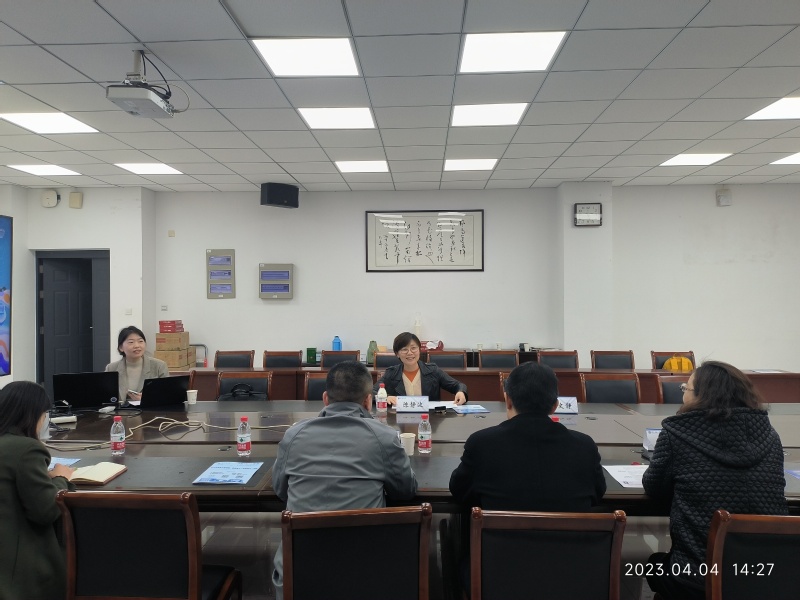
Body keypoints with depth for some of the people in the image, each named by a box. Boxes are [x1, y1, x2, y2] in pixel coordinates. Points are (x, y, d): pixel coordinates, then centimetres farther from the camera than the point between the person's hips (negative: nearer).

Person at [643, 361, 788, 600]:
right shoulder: (767, 433, -1)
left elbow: (654, 488, 0)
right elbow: (752, 488, 15)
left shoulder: (677, 433, -13)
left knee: (656, 564, 29)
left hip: (700, 575, -4)